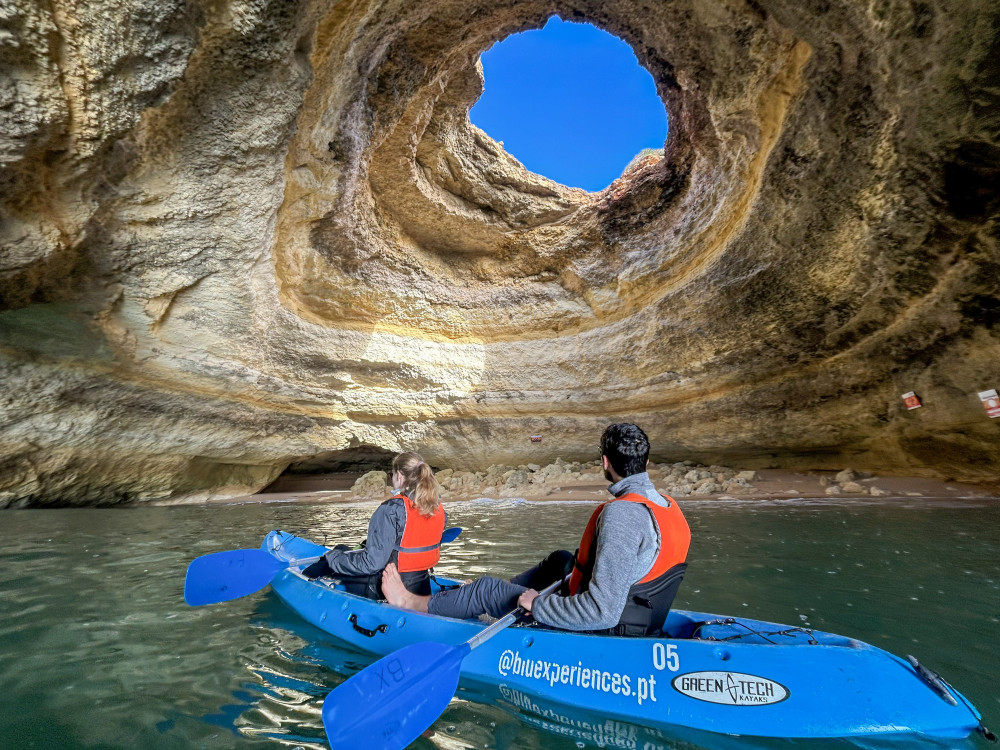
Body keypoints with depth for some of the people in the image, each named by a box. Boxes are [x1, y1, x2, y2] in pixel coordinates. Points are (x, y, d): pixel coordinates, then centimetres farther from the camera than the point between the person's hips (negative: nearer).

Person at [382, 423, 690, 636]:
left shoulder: (622, 514, -30)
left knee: (486, 590, 2)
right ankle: (506, 591, 41)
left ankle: (412, 603, 22)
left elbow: (602, 612, -34)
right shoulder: (669, 506, -2)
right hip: (639, 620, 8)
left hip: (599, 633, -8)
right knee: (561, 559, 26)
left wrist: (536, 604, -22)